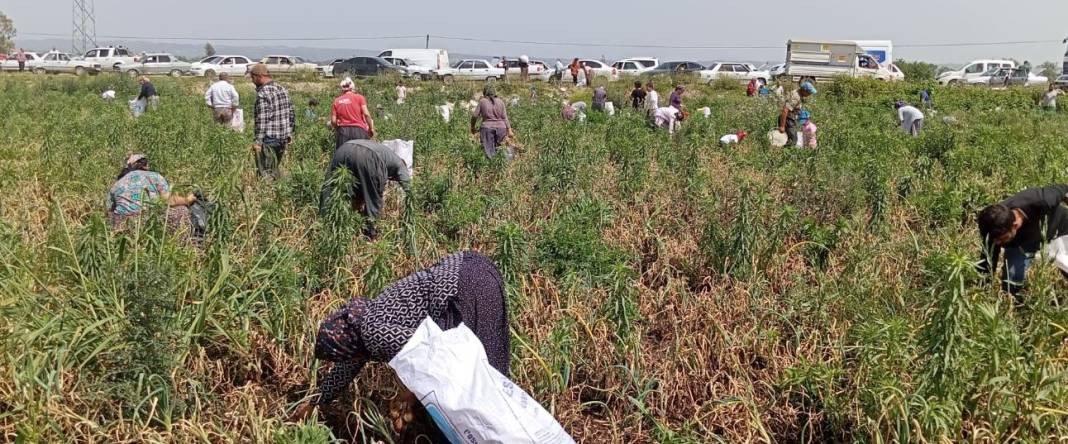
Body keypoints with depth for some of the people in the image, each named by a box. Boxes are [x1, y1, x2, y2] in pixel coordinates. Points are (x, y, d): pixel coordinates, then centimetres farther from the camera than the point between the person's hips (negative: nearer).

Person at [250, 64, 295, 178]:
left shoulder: (263, 93, -16)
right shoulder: (282, 89, 10)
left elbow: (262, 119, -21)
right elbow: (291, 114, 14)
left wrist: (258, 141, -19)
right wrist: (289, 133, 20)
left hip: (269, 139, -8)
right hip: (284, 138, 8)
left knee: (266, 172, -1)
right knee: (275, 169, 19)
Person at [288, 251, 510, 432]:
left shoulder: (374, 333, -15)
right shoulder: (359, 319, 16)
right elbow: (346, 367, 31)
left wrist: (413, 391, -6)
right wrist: (314, 403, 42)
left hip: (469, 285, -10)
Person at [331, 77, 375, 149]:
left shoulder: (337, 101, 11)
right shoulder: (359, 97, 5)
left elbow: (333, 121, 4)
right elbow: (366, 114, -6)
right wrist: (371, 128, 4)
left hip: (343, 131, 2)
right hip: (358, 130, -2)